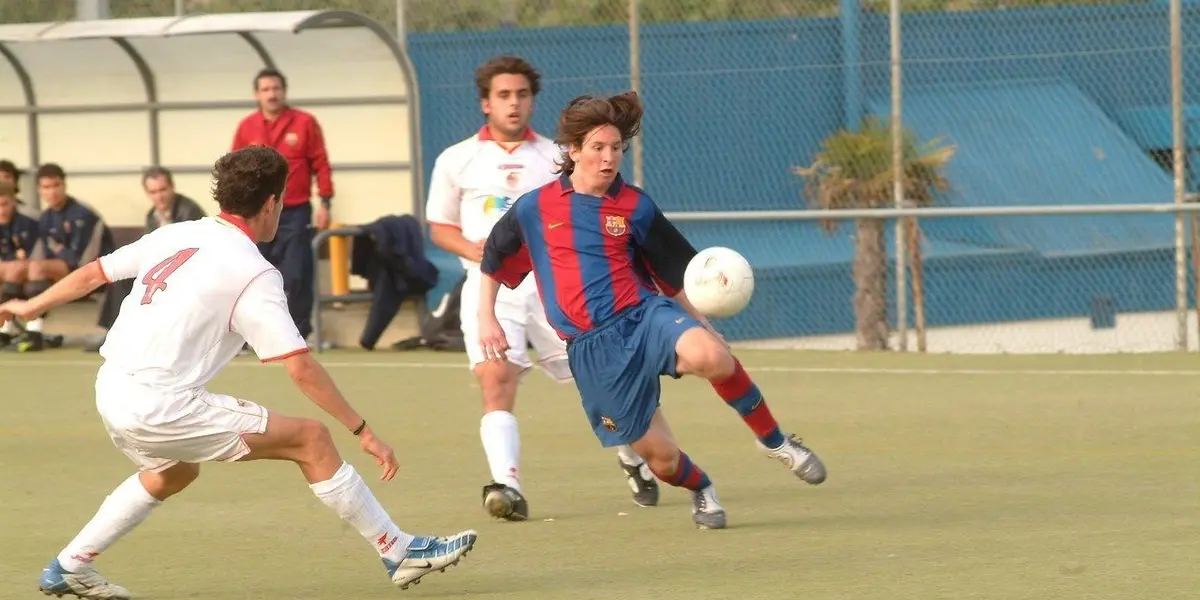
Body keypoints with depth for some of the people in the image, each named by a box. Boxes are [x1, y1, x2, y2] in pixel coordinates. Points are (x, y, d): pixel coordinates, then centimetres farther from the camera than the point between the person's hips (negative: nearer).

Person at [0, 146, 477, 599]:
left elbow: (93, 272, 21)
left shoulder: (175, 236, 10)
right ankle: (399, 552, 2)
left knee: (174, 472, 37)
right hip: (160, 407, -8)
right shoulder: (254, 273, -10)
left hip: (110, 392, 8)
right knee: (311, 439, -2)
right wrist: (362, 431, -8)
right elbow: (301, 369, -14)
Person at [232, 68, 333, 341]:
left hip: (295, 212, -2)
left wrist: (325, 202, -3)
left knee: (297, 276, -4)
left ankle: (299, 333, 5)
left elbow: (321, 164, 2)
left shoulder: (305, 123, 0)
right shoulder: (246, 128, 5)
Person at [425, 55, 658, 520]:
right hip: (491, 288, -1)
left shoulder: (555, 159, 10)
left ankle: (636, 461, 33)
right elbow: (439, 227, 13)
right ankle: (507, 485, -33)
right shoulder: (457, 161, 8)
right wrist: (473, 248, -7)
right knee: (496, 380, -23)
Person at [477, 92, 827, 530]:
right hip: (592, 347, 0)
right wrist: (486, 318, 13)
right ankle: (701, 490, 33)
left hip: (645, 315, 0)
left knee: (711, 357, -35)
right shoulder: (534, 210, 5)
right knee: (658, 455, -4)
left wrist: (703, 325, 9)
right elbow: (493, 261, 21)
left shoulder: (635, 207, 6)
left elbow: (679, 272, 15)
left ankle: (773, 440, -12)